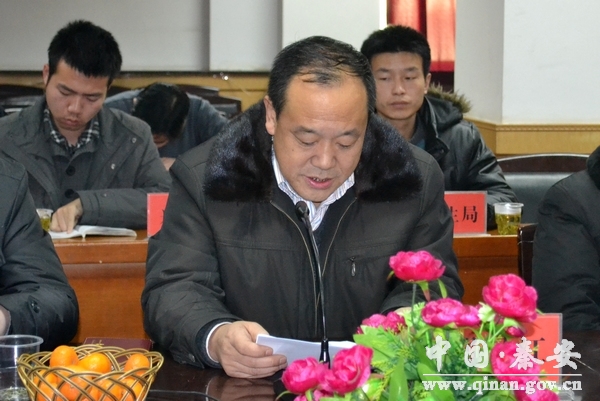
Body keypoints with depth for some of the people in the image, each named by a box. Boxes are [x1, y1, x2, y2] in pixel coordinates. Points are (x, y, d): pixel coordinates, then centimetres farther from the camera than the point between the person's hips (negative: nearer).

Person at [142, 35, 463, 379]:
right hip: (240, 387, -2)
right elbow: (173, 289, -9)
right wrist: (215, 339, -32)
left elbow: (435, 286, 6)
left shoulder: (417, 180, -1)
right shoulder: (202, 179, -7)